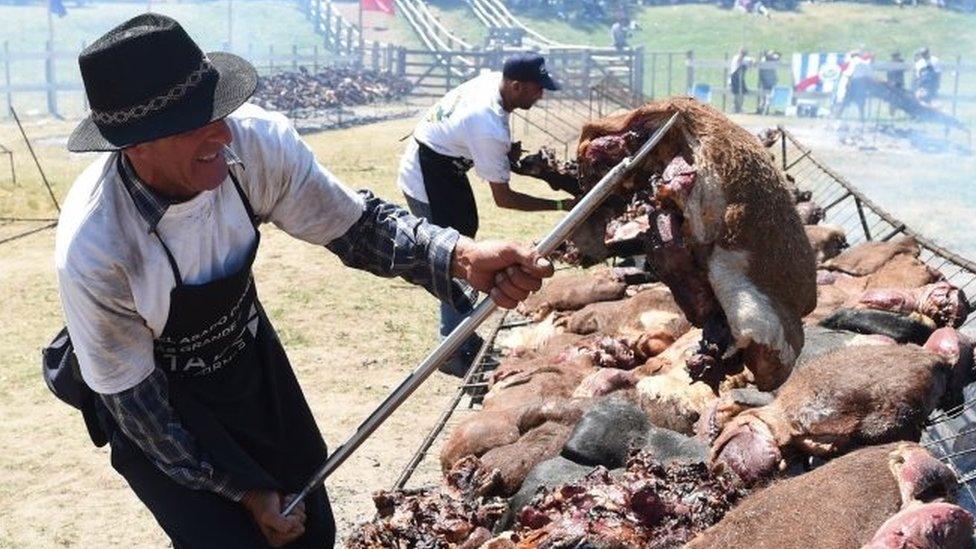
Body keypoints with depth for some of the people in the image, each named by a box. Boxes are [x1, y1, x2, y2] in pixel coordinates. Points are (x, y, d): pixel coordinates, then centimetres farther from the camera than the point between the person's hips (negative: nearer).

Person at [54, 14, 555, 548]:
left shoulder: (255, 140, -26)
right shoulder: (93, 250, -33)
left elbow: (355, 223, -14)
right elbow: (133, 399, -21)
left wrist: (460, 257, -33)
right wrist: (247, 490, -13)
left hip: (250, 359, 4)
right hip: (159, 401, -4)